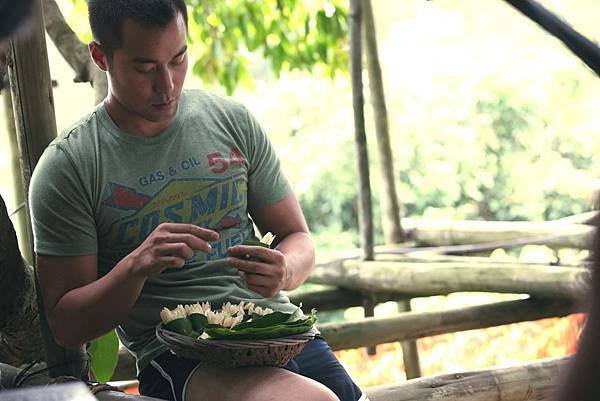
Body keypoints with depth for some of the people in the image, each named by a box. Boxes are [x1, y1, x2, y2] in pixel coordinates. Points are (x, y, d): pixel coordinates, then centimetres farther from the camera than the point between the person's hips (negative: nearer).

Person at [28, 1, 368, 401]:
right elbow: (66, 325, -2)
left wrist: (284, 271, -9)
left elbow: (298, 239, 15)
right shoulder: (66, 168, -3)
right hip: (175, 358, -4)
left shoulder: (233, 121, 9)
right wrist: (136, 266, -20)